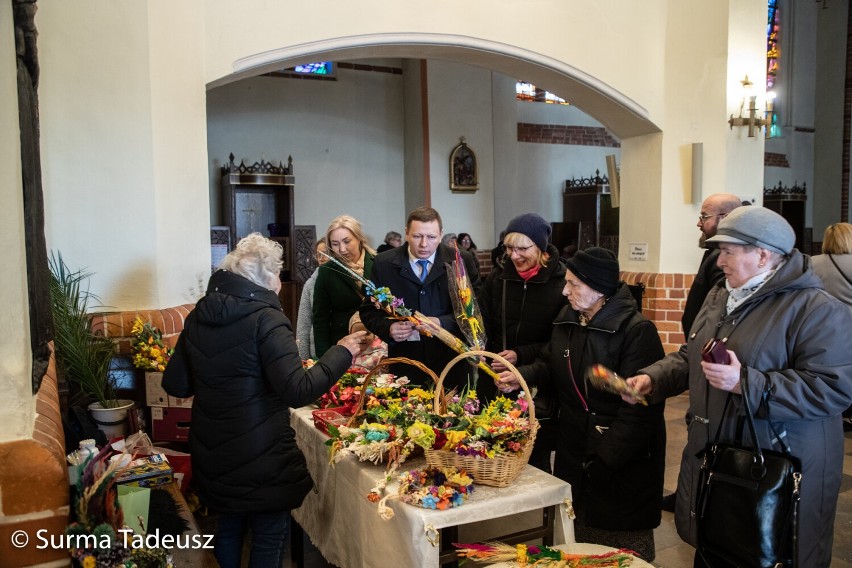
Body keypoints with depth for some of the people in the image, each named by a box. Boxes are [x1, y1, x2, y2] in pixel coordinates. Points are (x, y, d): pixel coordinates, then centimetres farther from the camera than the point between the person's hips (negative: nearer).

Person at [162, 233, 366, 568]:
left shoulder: (199, 315, 0)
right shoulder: (265, 320, -20)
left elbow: (175, 385, 6)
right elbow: (298, 392, -25)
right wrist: (341, 353, -15)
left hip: (212, 453, 7)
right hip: (260, 460, -7)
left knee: (229, 527, 26)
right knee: (269, 540, 11)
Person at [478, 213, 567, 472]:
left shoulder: (562, 283, -9)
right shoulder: (497, 279, 5)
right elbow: (482, 327, 6)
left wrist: (521, 355, -17)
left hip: (539, 394, -3)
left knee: (535, 462, 9)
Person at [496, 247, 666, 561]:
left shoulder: (637, 331, -21)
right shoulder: (567, 320, 3)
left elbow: (640, 405, -23)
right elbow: (550, 367, 14)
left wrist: (608, 457, -23)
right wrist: (521, 375, -6)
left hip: (624, 460, -7)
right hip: (574, 451, 7)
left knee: (624, 540, 10)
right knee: (581, 539, 22)